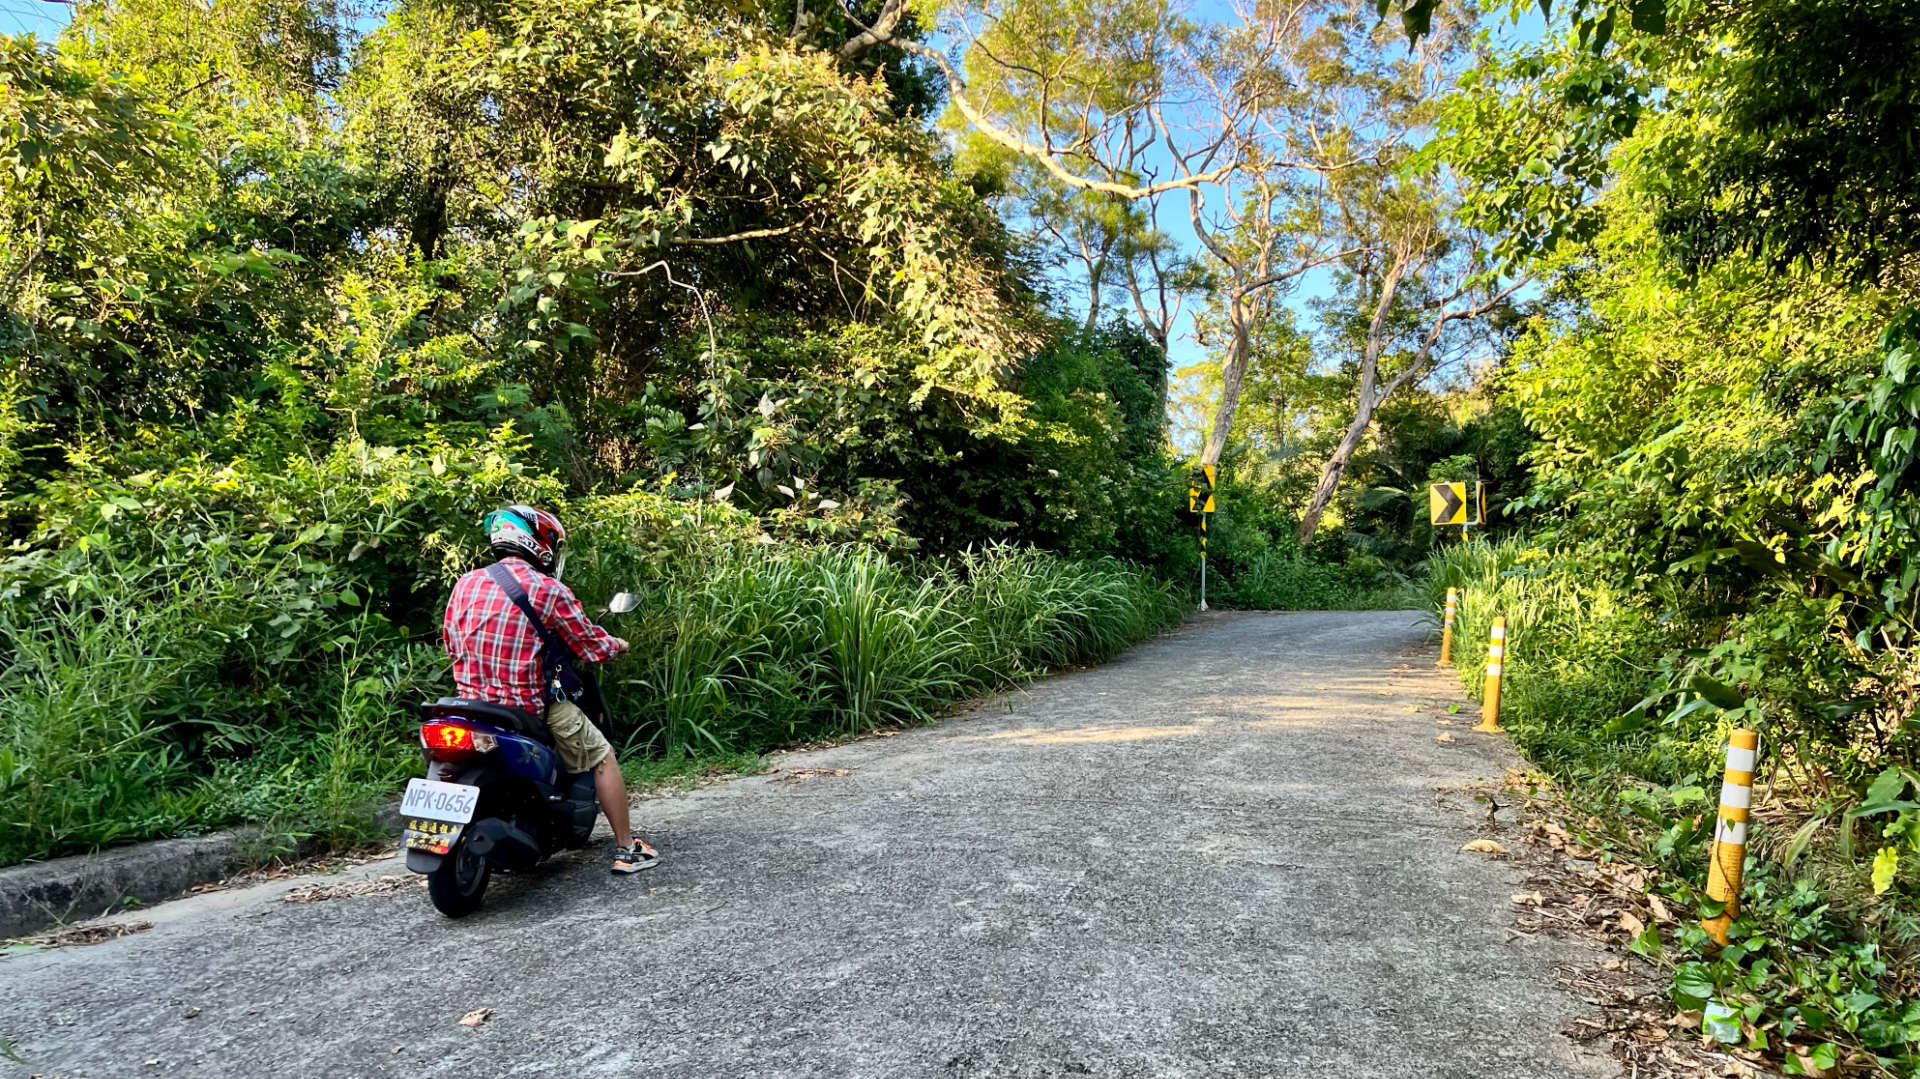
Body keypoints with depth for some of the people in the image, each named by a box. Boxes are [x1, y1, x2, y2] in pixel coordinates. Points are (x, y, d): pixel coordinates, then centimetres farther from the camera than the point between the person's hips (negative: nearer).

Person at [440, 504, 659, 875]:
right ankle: (627, 850, 15)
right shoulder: (549, 590, -10)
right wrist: (617, 645, 17)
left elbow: (450, 641, 16)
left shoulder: (465, 584, 5)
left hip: (472, 700, 6)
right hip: (529, 705, -6)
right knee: (602, 757, 11)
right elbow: (592, 646, -5)